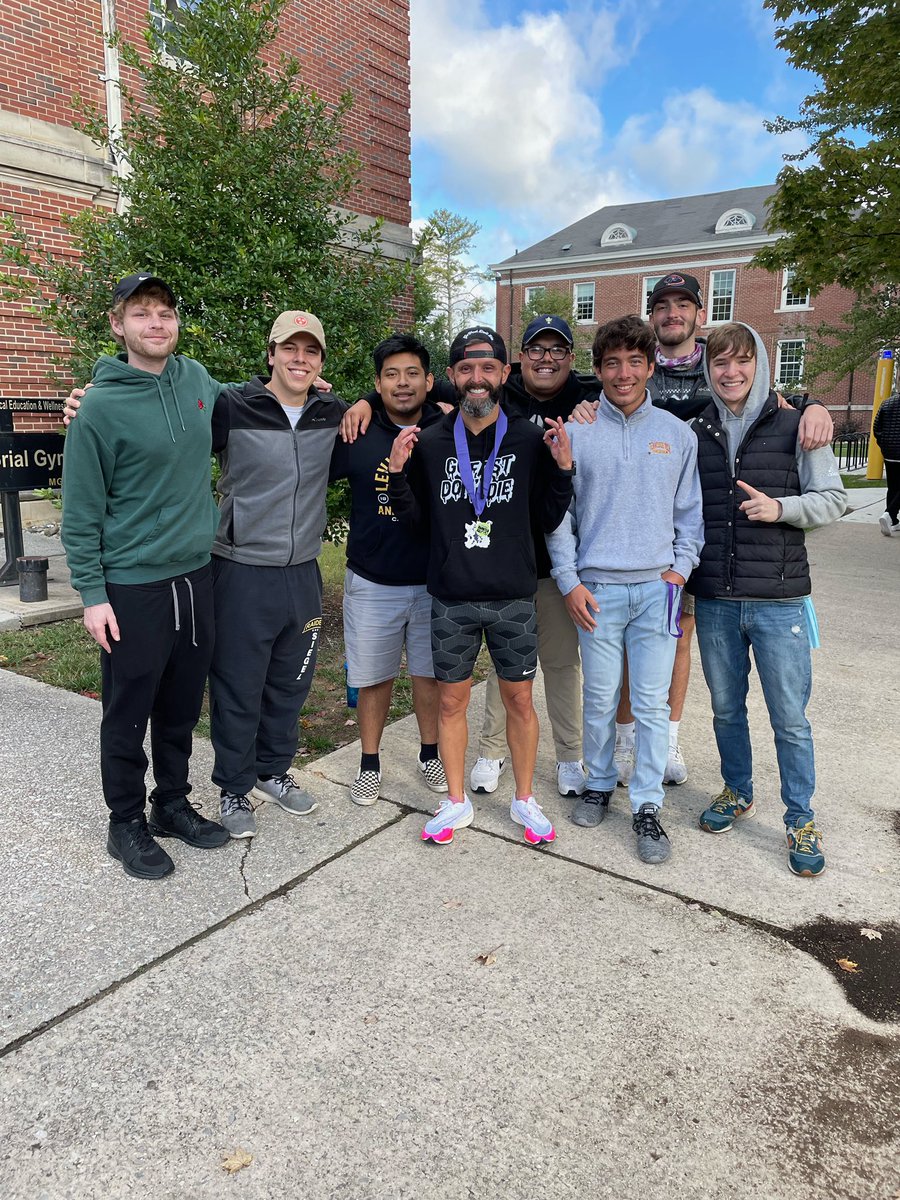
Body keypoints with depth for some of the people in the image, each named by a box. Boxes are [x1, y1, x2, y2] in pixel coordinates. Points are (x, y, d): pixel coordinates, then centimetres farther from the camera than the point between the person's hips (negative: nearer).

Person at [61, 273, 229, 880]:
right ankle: (127, 824, 26)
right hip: (133, 586, -5)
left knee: (182, 708, 17)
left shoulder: (197, 379, 4)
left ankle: (173, 802, 35)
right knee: (128, 715, 8)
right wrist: (92, 593, -10)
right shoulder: (100, 407, -12)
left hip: (197, 575, 5)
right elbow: (82, 511, -8)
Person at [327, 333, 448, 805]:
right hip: (372, 583, 0)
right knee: (375, 677, 11)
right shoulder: (357, 434, -5)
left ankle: (430, 753, 35)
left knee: (430, 673, 14)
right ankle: (369, 763, 30)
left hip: (434, 581, 1)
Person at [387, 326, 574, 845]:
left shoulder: (530, 440, -2)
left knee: (519, 699, 10)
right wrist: (399, 473, -7)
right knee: (452, 701, 10)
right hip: (451, 600, 1)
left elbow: (551, 518, 2)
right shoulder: (430, 442, 2)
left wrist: (563, 469, -13)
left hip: (514, 597, -1)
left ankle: (525, 799, 30)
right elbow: (416, 517, 8)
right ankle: (457, 802, 29)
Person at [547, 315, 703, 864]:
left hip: (657, 588, 1)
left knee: (653, 704, 3)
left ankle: (648, 805, 16)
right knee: (600, 700, 9)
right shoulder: (575, 432, 2)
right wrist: (570, 582, -3)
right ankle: (599, 784, 29)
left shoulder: (678, 433, 7)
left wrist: (682, 567, -1)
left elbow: (690, 512, 11)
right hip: (596, 589, -1)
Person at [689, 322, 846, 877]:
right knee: (726, 708, 16)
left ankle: (801, 819, 22)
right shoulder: (696, 432, 6)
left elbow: (833, 497, 0)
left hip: (779, 599, -3)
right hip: (713, 600, 3)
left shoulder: (794, 425, -2)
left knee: (791, 718, 4)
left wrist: (781, 507, -16)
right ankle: (738, 792, 37)